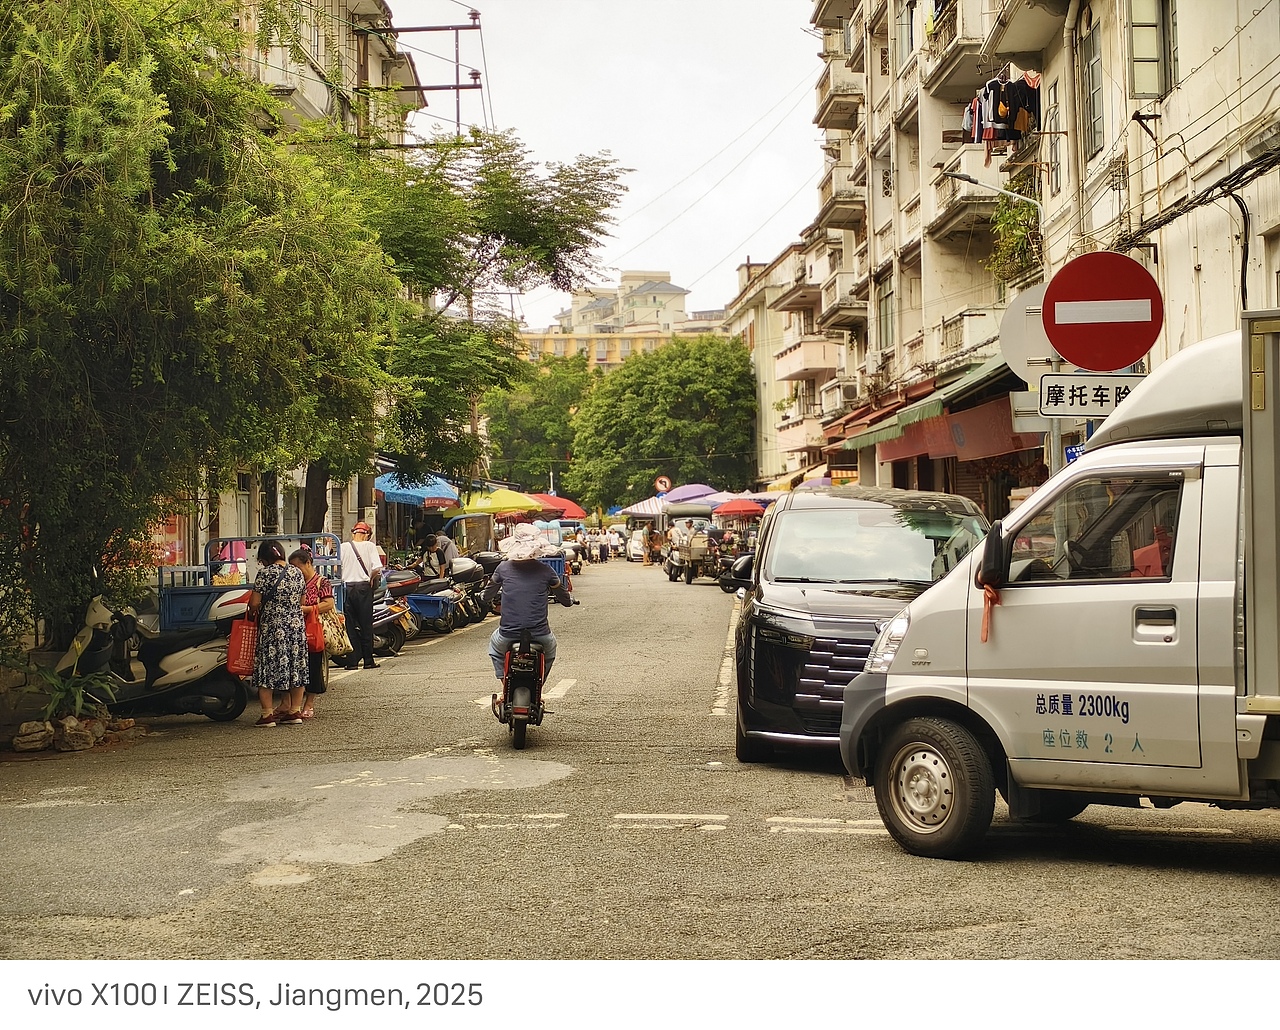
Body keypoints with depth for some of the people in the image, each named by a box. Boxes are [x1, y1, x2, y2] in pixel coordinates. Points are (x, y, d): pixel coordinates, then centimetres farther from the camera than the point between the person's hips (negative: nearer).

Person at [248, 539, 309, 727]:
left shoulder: (265, 573, -11)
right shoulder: (297, 573, 6)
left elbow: (254, 603, -12)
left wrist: (254, 610, 9)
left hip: (272, 628, -5)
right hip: (297, 626, 5)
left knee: (267, 669, 2)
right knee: (296, 667, 11)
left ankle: (268, 714, 0)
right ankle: (295, 711, 14)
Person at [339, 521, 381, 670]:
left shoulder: (344, 547, 3)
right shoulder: (369, 546, 0)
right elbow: (377, 568, -7)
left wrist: (342, 578, 13)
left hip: (347, 587, 1)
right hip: (364, 586, -1)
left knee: (350, 625, 6)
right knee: (366, 624, 6)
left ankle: (352, 661, 3)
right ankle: (368, 660, 8)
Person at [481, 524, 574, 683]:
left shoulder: (503, 569, 1)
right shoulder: (545, 570, 0)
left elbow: (486, 598, 14)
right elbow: (566, 601, 11)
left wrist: (484, 598, 38)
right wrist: (569, 600, 34)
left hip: (508, 636, 0)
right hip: (539, 636, 0)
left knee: (495, 647, 35)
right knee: (550, 646, 35)